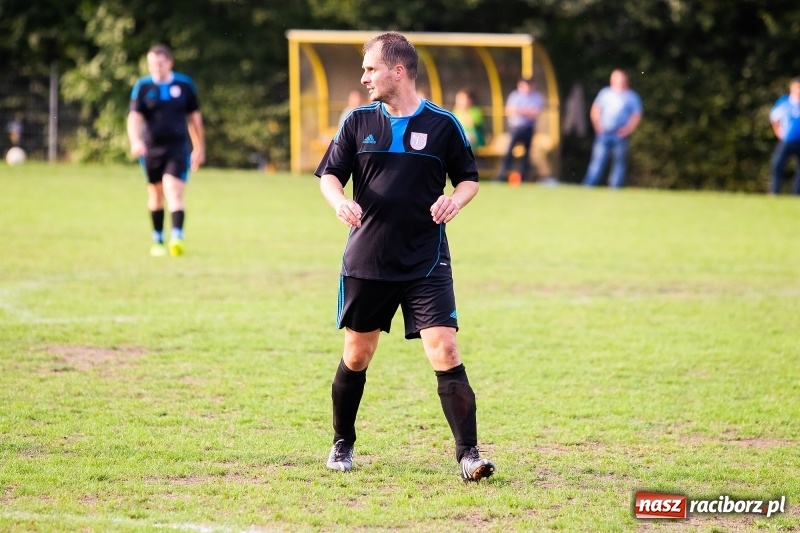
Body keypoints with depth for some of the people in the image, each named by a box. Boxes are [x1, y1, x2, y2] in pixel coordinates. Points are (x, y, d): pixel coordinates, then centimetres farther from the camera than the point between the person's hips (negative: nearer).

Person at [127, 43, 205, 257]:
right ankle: (157, 241, 26)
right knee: (156, 196, 13)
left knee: (174, 193, -16)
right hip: (151, 149, 1)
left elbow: (194, 117, 11)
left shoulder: (184, 84, 2)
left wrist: (199, 147, 15)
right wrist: (135, 140, -28)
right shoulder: (142, 86, -1)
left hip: (178, 148, -1)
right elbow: (134, 116, -10)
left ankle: (177, 238, -25)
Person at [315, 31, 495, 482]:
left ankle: (469, 453, -10)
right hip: (366, 260, 2)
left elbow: (469, 179, 7)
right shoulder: (359, 122, 3)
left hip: (427, 263, -2)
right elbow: (330, 174, 6)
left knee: (445, 352, -13)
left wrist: (457, 200, -15)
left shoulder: (443, 124, -2)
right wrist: (340, 201, -16)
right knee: (356, 356, 11)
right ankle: (342, 444, 30)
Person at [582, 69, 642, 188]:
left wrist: (628, 129, -11)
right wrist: (597, 124, 0)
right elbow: (595, 110, 15)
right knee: (597, 159, -5)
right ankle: (587, 187, -7)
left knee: (619, 162, -3)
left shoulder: (632, 97, 7)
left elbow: (637, 116, 2)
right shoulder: (605, 93, 14)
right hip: (603, 133, 1)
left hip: (621, 134, -1)